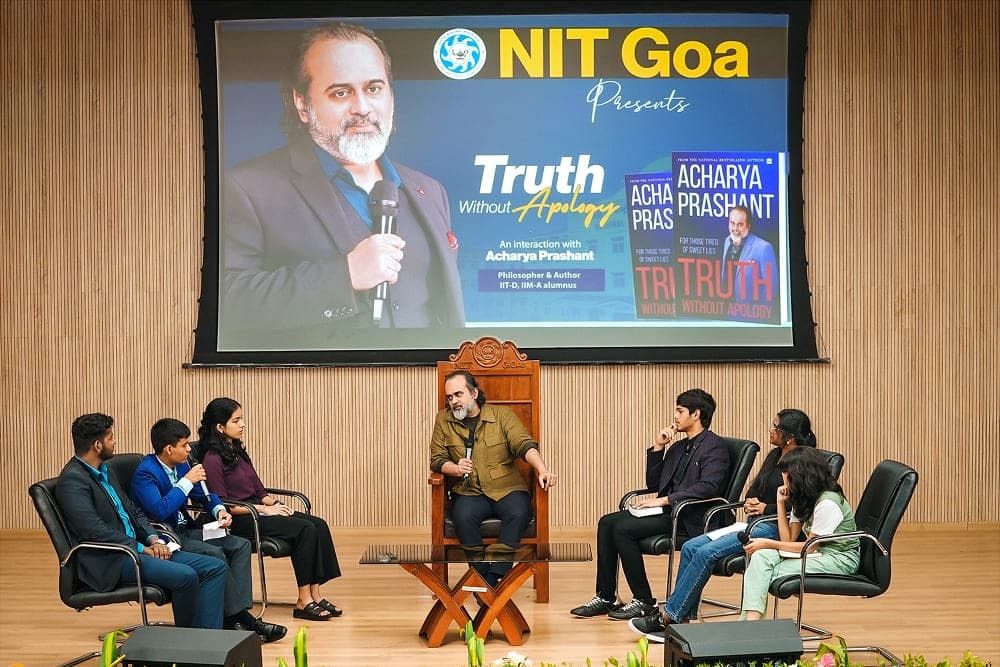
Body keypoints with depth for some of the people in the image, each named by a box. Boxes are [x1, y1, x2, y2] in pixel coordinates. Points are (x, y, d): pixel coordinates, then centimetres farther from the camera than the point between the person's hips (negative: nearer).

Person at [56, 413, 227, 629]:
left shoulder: (104, 471, 17)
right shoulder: (72, 479, -13)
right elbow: (95, 531, -21)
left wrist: (154, 539, 1)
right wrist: (142, 549, -16)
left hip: (135, 549, 10)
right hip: (109, 563, -10)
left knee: (215, 568, -4)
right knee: (185, 576, -28)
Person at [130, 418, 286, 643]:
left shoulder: (181, 465, 10)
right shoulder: (145, 473, -16)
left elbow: (203, 495, 21)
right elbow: (159, 511, -29)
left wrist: (220, 510, 0)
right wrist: (186, 481, -23)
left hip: (185, 531, 9)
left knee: (241, 545, -6)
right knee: (214, 554, -30)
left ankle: (236, 615, -16)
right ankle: (237, 616, -19)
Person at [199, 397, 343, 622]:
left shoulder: (237, 450, 16)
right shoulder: (213, 459, -11)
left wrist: (273, 502, -2)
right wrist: (263, 509, -17)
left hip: (256, 510, 9)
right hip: (238, 520, -9)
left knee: (319, 525, -12)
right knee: (305, 529, -24)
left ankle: (315, 595, -15)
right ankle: (304, 602, -19)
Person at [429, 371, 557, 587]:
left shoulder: (502, 414, 5)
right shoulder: (443, 420, 10)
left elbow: (524, 444, -8)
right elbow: (436, 459, 8)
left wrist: (542, 470, -27)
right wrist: (455, 468, -15)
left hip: (507, 489, -1)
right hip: (468, 492, 1)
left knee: (518, 514, -33)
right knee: (463, 517, -33)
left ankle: (493, 579, -28)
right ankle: (482, 576, -22)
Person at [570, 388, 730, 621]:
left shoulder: (714, 446, -6)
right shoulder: (677, 447, 21)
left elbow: (708, 487, -21)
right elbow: (653, 483, 20)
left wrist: (664, 500, -23)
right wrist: (658, 447, 9)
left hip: (688, 517, -9)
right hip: (668, 510, 9)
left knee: (623, 528, -24)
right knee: (607, 523, -9)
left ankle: (644, 602, -15)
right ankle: (605, 597, -7)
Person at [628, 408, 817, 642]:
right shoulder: (775, 456, 17)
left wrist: (766, 508, -14)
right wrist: (749, 503, 0)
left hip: (773, 528, -9)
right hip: (753, 523, 9)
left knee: (707, 552, -23)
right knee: (690, 548, -8)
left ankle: (668, 617, -16)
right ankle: (682, 621, -9)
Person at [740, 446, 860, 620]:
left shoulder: (827, 503, -18)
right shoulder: (802, 499, 11)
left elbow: (810, 547, -15)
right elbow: (789, 539, 5)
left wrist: (769, 543, -13)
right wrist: (781, 503, 0)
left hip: (840, 558, -8)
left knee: (772, 573, -25)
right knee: (761, 556, -21)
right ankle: (750, 620, -34)